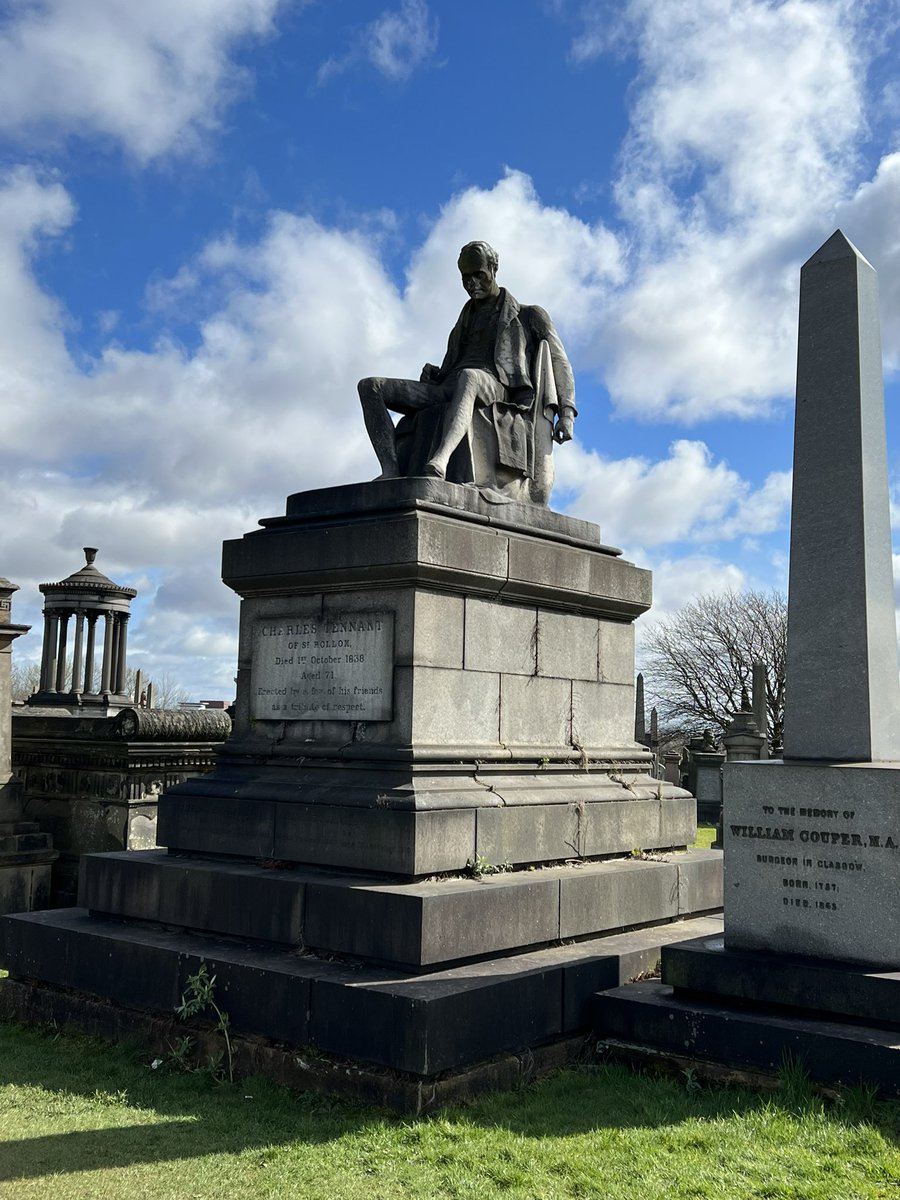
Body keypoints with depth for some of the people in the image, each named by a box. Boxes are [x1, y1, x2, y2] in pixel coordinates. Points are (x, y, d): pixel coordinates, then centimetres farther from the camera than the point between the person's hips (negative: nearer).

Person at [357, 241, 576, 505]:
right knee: (369, 386, -14)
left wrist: (566, 412, -7)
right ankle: (391, 471, -36)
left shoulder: (528, 316, 18)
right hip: (449, 393, 6)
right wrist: (431, 377, 7)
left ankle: (440, 461, -70)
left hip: (493, 389, -6)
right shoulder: (464, 323, 35)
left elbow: (559, 363, 9)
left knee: (469, 377, -45)